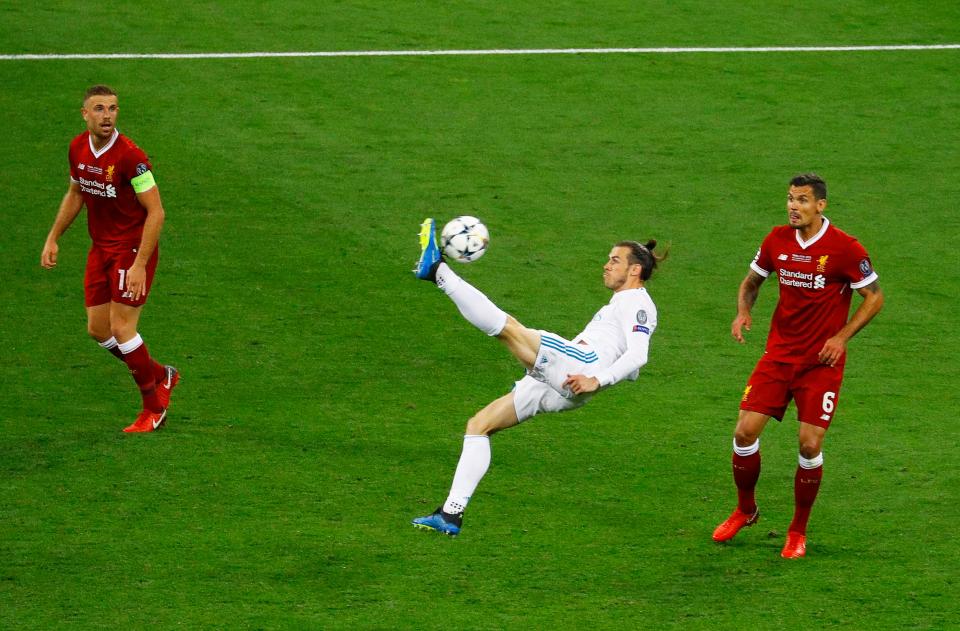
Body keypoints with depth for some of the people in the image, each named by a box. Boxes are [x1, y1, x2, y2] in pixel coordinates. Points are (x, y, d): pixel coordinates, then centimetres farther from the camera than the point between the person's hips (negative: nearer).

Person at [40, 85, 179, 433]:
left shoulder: (130, 155, -23)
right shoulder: (78, 148, -1)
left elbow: (155, 212, -20)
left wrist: (140, 266, -23)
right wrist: (53, 238, 15)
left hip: (133, 248, -7)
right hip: (101, 248, 7)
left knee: (121, 328, -9)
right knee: (97, 329, 7)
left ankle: (154, 407, 10)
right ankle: (160, 376, 30)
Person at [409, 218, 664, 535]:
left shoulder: (638, 303, 3)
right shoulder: (622, 304, 32)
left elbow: (637, 355, -14)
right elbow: (632, 371, 37)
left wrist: (597, 380, -26)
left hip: (580, 365, -10)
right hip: (559, 388, 10)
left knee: (508, 326, -26)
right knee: (478, 425, 8)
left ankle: (437, 270, -23)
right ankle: (451, 515, 5)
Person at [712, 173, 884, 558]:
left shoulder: (845, 248, -12)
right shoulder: (778, 240, 1)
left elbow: (874, 297, -4)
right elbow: (752, 281, 17)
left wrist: (842, 337, -15)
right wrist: (743, 312, -4)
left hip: (822, 361, -4)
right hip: (779, 353, 4)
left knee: (810, 445, -8)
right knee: (745, 432, -5)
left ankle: (798, 532, 10)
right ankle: (745, 511, 21)